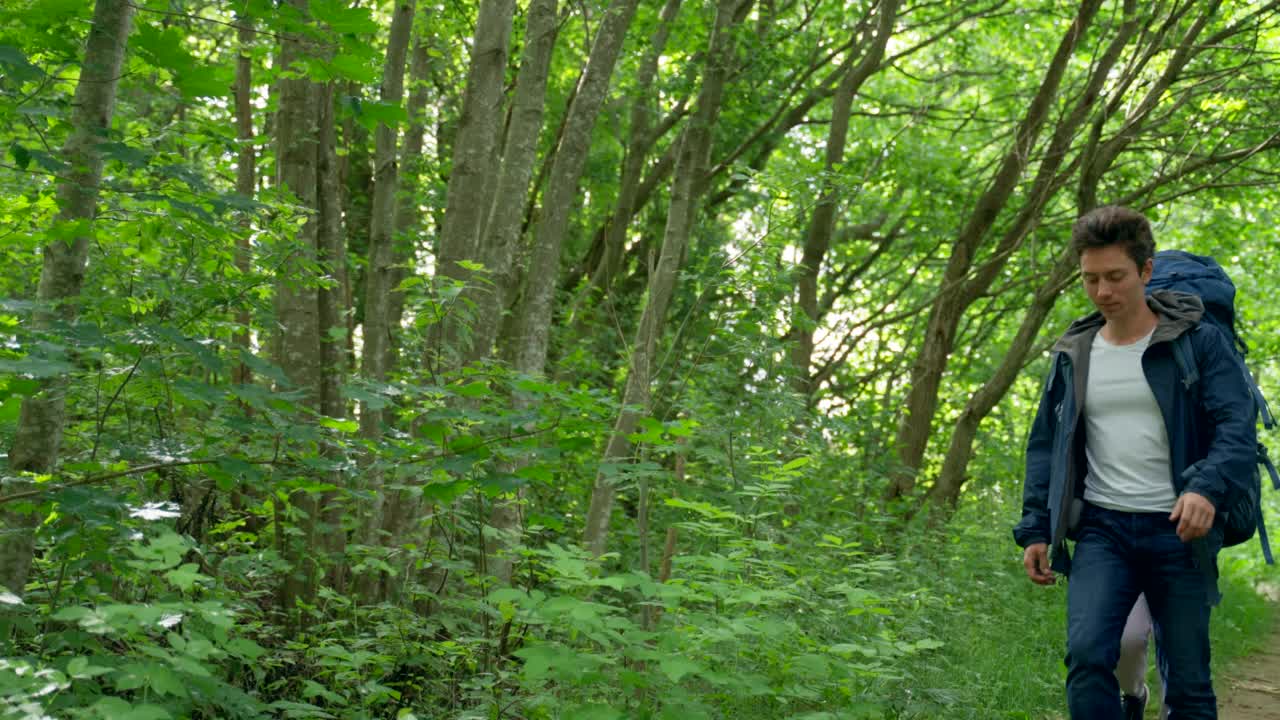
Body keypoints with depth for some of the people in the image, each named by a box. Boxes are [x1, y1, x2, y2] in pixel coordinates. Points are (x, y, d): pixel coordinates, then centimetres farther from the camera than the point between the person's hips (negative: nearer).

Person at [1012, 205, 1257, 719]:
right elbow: (1044, 446, 15)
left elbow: (1237, 429, -10)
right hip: (1102, 528, 2)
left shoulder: (1198, 341, 0)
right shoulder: (1073, 355, 11)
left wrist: (1208, 487, -29)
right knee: (1087, 655, -18)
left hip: (1179, 530, -2)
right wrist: (1034, 529, 7)